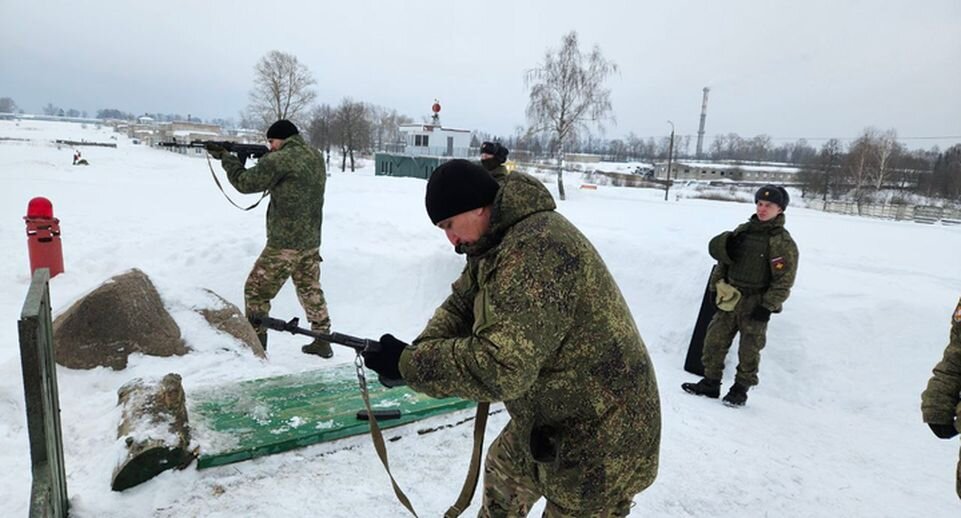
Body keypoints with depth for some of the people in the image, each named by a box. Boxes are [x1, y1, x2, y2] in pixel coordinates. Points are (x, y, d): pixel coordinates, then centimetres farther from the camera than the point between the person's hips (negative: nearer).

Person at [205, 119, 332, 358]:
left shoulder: (279, 160, -15)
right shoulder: (316, 158, 9)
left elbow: (245, 183, -7)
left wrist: (225, 157, 6)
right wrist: (264, 159, 8)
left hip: (285, 243, -7)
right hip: (311, 240, 8)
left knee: (256, 291, 6)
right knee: (311, 290, 18)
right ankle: (322, 340, 24)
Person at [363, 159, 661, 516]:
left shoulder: (535, 249, -32)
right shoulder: (497, 241, 2)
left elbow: (499, 367, -35)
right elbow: (462, 304, 6)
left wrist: (408, 364, -24)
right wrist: (419, 350, -12)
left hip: (601, 438, -9)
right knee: (503, 475, 28)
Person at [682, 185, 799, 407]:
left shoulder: (783, 242, -10)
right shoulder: (743, 230, 8)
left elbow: (784, 280, -12)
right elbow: (723, 259, 17)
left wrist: (768, 306, -14)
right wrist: (716, 285, 12)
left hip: (755, 304, -5)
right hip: (730, 299, 5)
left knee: (749, 351, 5)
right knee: (714, 341, 5)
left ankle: (740, 390, 21)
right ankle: (710, 383, 18)